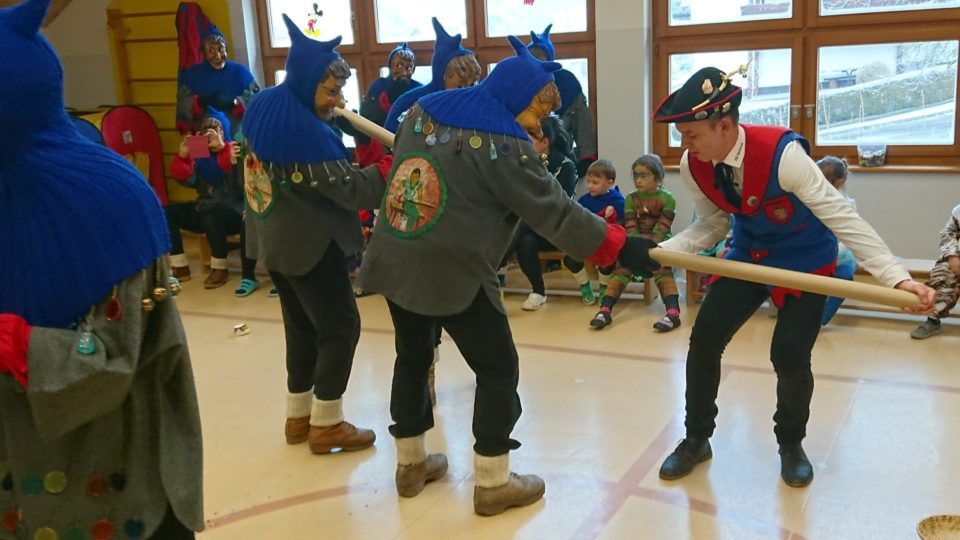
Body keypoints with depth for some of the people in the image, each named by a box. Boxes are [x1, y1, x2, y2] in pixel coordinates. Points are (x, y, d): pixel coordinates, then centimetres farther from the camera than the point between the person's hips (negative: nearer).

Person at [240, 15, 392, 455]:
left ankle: (298, 416, 27)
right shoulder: (303, 126, -24)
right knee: (340, 327, 2)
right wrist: (391, 165, -10)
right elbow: (343, 185, -20)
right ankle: (326, 424, 10)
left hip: (275, 238, 10)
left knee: (302, 326, 18)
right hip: (309, 242, -9)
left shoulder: (265, 108, 6)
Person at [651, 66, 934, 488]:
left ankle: (791, 444, 19)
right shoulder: (692, 166, -16)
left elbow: (841, 217, -31)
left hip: (804, 260, -4)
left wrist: (897, 277, -37)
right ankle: (696, 440, 15)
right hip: (747, 256, 5)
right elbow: (710, 226, -1)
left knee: (790, 355, -12)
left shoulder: (782, 154, -33)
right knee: (703, 340, -5)